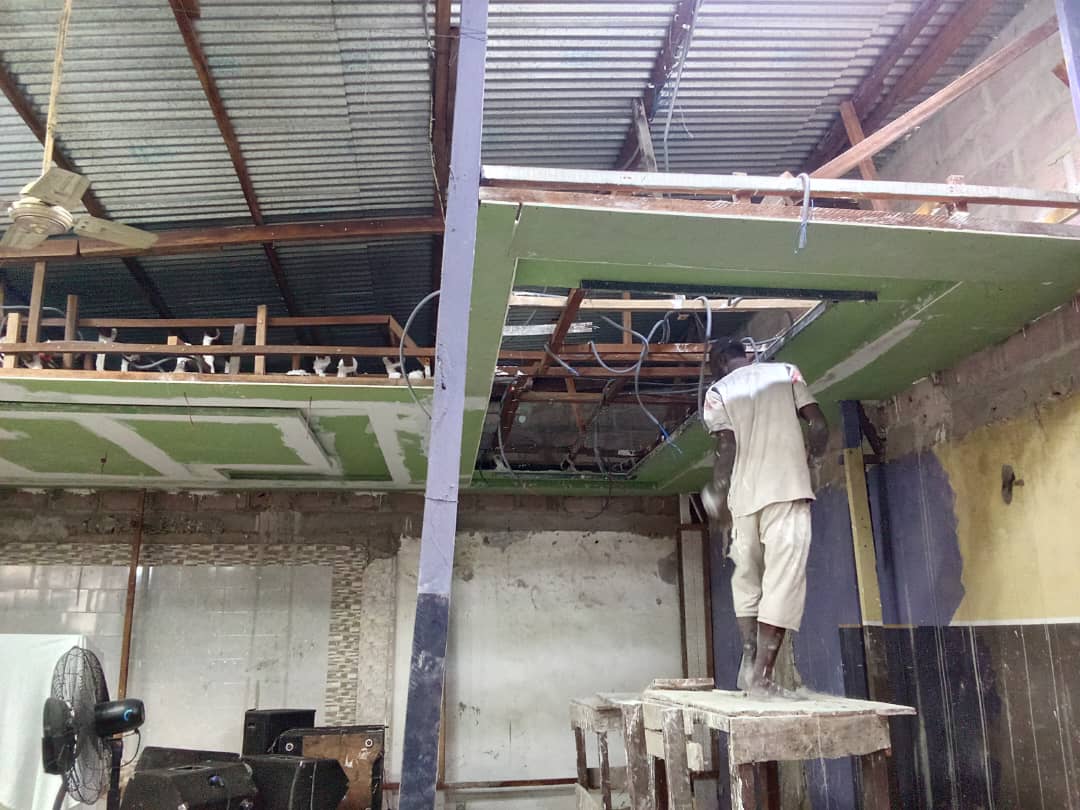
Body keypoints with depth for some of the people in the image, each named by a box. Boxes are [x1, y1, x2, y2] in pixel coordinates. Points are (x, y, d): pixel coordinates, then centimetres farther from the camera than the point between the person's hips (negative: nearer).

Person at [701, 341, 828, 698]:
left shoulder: (717, 391, 7)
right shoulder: (786, 372, 11)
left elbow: (727, 449, -2)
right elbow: (819, 425, 3)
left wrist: (717, 494, 12)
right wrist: (811, 461, 19)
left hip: (745, 496, 1)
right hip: (789, 491, -1)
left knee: (746, 579, 17)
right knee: (783, 580, -4)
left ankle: (749, 658, 10)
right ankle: (761, 673, -9)